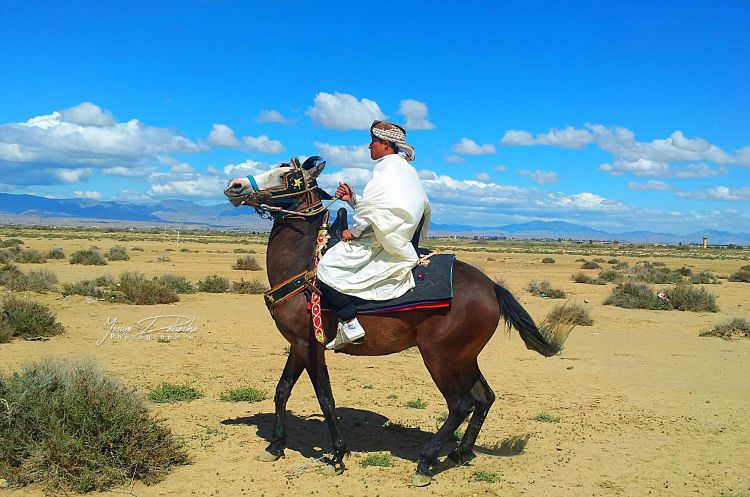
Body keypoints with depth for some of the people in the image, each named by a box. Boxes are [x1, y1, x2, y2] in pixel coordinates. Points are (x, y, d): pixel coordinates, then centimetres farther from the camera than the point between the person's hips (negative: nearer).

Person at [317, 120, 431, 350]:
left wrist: (353, 231, -7)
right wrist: (351, 198, 14)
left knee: (327, 268, -13)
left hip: (382, 243, -11)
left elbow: (372, 209, -18)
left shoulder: (389, 167, -10)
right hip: (398, 242, 11)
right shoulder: (404, 169, 20)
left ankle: (350, 324, -19)